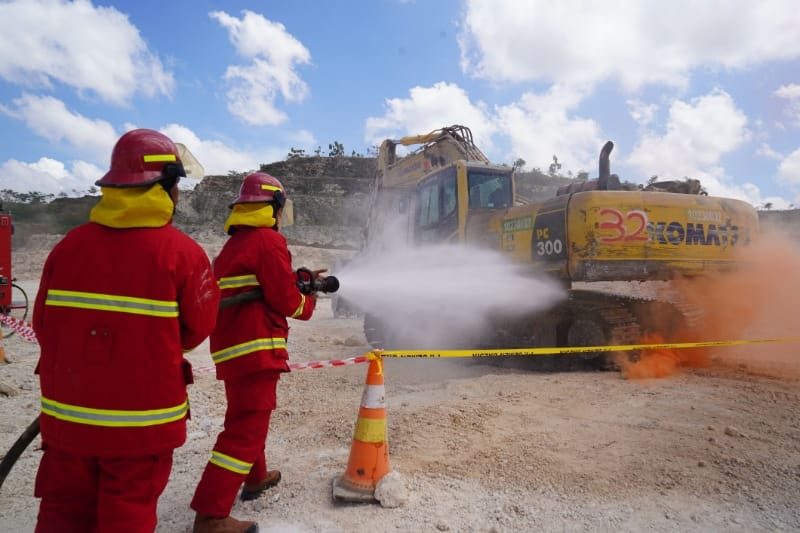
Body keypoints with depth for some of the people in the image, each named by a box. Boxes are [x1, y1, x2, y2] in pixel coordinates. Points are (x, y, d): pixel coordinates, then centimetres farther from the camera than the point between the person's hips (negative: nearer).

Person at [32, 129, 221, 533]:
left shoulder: (70, 244, -4)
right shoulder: (183, 253, -15)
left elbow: (44, 322, 2)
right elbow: (197, 327, -6)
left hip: (68, 415, 4)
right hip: (142, 420, -3)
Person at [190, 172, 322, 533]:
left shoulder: (233, 244, 16)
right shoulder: (269, 241, -12)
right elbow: (286, 301, -13)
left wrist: (297, 279, 16)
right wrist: (308, 301, 7)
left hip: (230, 349, 10)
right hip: (255, 350, -10)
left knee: (246, 419, 25)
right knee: (246, 430, -6)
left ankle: (256, 478, 42)